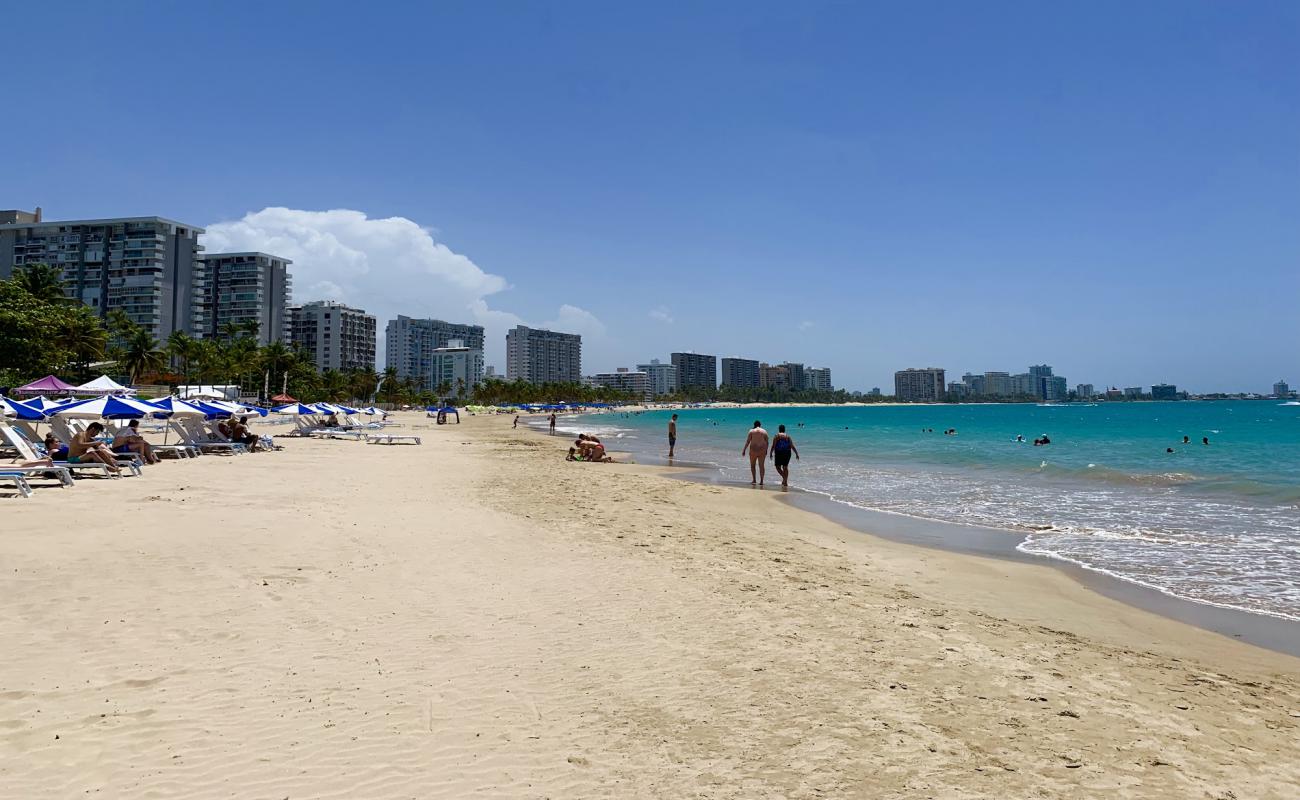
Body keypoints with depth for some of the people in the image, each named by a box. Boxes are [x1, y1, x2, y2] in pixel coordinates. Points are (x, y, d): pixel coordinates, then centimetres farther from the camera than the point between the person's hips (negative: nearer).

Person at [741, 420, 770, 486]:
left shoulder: (752, 431, -2)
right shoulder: (764, 431, 5)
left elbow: (748, 441, -6)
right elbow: (767, 442, 6)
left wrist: (744, 450, -3)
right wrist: (766, 450, 17)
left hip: (754, 450, -2)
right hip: (762, 450, 2)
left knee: (753, 465, 12)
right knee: (761, 466, 5)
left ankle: (754, 480, 6)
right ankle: (761, 481, 1)